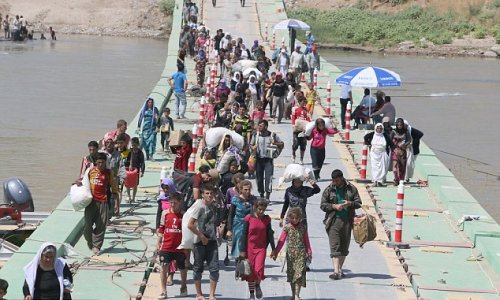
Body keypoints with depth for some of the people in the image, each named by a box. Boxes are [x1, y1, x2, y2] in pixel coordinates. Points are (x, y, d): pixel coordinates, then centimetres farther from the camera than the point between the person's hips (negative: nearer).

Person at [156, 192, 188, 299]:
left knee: (183, 268, 13)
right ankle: (163, 291, -2)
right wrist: (158, 243, 6)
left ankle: (183, 287, 36)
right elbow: (161, 229, 9)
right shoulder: (165, 213, 2)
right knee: (164, 267, -8)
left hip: (180, 247, 0)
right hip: (166, 246, 0)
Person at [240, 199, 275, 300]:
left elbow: (269, 235, 9)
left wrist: (273, 249, 9)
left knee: (259, 269, -14)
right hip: (250, 248, -1)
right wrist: (242, 250, -3)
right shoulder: (248, 218, -6)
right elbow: (244, 234, -2)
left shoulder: (267, 219, 1)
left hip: (261, 248, 1)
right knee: (251, 271, 4)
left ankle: (257, 285, 18)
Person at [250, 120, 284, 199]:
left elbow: (282, 145, 7)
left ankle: (267, 196, -14)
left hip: (268, 159, -3)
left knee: (268, 177, -13)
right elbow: (251, 144, 16)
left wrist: (275, 143, -13)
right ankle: (261, 195, 22)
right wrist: (253, 148, -8)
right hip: (258, 159, 3)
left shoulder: (273, 135, 1)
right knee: (259, 178, 7)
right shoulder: (256, 135, 6)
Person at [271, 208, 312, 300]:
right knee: (291, 274, 8)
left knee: (299, 273, -10)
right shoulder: (287, 227, 1)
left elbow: (306, 241, 10)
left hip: (301, 254, -1)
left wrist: (309, 252, 10)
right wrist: (276, 252, -4)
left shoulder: (302, 228, 4)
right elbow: (281, 240, 0)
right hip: (290, 253, 1)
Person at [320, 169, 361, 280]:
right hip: (334, 221, -2)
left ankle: (340, 269, 20)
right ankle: (336, 271, -15)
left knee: (344, 247, 8)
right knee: (335, 247, -10)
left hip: (347, 221, 2)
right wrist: (334, 206, -12)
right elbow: (322, 205, 4)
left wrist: (350, 203, -13)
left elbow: (358, 203, 8)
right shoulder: (329, 190, 5)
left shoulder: (351, 189, 7)